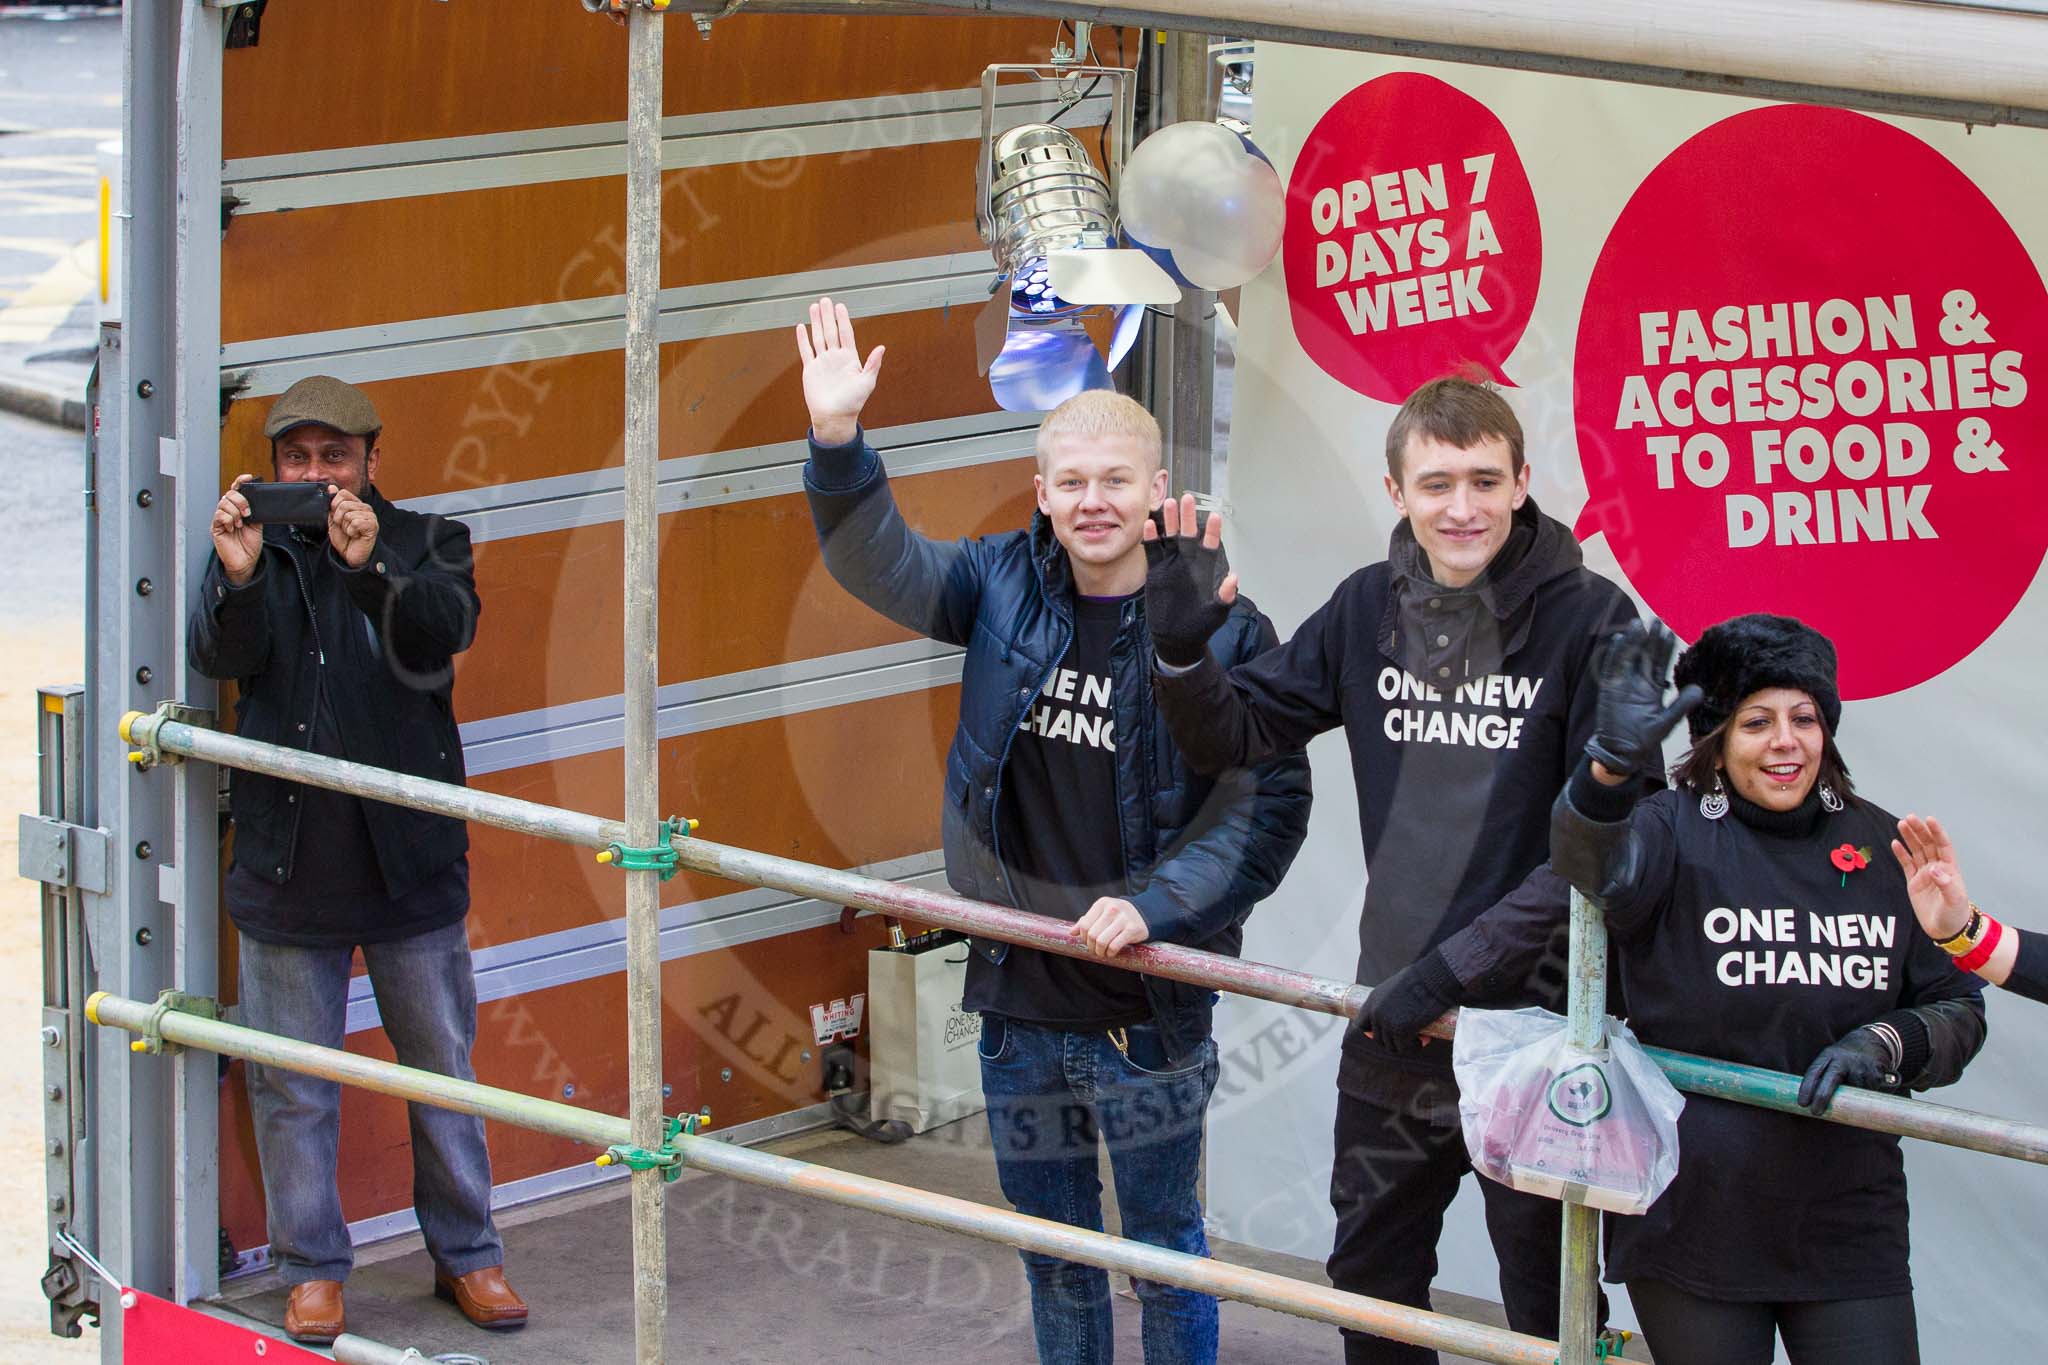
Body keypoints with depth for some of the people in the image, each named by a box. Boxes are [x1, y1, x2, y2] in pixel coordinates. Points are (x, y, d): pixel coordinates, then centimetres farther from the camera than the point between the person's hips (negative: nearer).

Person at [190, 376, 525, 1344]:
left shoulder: (425, 545, 3)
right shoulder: (255, 548, 4)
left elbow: (443, 634, -18)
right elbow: (223, 658, -12)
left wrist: (372, 569, -37)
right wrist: (238, 577, -33)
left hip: (410, 861, 0)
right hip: (288, 865, 0)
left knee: (443, 1069, 10)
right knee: (291, 1086, 6)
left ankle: (466, 1254, 23)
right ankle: (313, 1269, 18)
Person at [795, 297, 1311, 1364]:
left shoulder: (1220, 626, -12)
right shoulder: (1005, 585, 1)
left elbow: (1268, 805, -12)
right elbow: (882, 564, -1)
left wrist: (1155, 903, -23)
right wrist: (838, 441, -18)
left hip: (1149, 1007, -4)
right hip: (1018, 1004, 4)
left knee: (1167, 1254, 8)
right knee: (1052, 1257, 16)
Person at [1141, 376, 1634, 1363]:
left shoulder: (1588, 617, -12)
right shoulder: (1371, 610, 4)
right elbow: (1235, 736, 10)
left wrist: (1456, 965, -19)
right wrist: (1181, 647, -11)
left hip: (1537, 1017, -5)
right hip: (1392, 1020, 5)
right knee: (1371, 1284, 19)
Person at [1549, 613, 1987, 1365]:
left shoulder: (1883, 850, 6)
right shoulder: (1674, 830, -4)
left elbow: (1958, 1007, 11)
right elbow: (1593, 864, -28)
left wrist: (1883, 1045, -10)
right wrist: (1615, 764, -48)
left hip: (1849, 1222, 3)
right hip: (1693, 1216, -3)